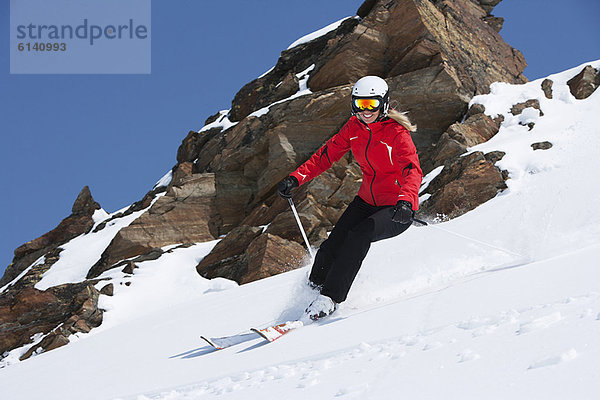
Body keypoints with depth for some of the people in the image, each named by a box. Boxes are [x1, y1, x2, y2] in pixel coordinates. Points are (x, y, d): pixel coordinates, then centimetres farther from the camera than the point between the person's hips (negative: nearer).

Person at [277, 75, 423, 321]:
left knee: (359, 236, -30)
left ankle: (330, 298, -23)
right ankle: (313, 289, 14)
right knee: (333, 244, -10)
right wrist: (296, 178, -7)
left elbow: (413, 171, -31)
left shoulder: (397, 133, -19)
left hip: (399, 209, -6)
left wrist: (406, 202, -51)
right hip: (367, 200, 6)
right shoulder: (354, 128, 0)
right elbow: (327, 154, 6)